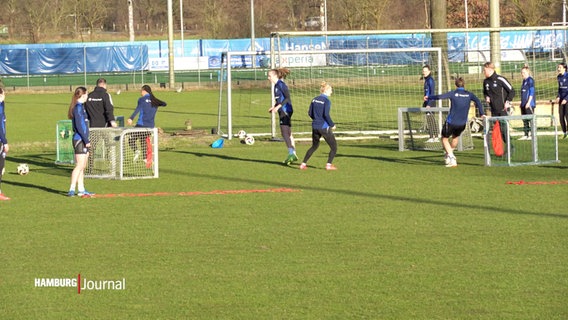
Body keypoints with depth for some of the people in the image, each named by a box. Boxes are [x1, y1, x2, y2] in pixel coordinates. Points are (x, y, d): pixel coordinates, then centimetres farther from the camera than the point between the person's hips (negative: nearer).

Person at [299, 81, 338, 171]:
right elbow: (326, 114, -20)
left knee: (314, 146, 22)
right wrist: (332, 125, -8)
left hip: (315, 127, 7)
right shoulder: (326, 101, -12)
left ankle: (303, 164, 17)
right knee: (334, 147, 6)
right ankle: (329, 165, -5)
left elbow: (310, 113, 9)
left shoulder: (314, 100, 7)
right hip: (324, 127, -7)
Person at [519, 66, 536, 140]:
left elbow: (531, 92, -13)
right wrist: (522, 103, 19)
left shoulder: (530, 80, -8)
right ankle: (526, 135, 13)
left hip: (529, 104, -9)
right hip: (523, 104, 9)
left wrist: (528, 102, -18)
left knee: (531, 119, -8)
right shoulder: (524, 81, 17)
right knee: (525, 120, 9)